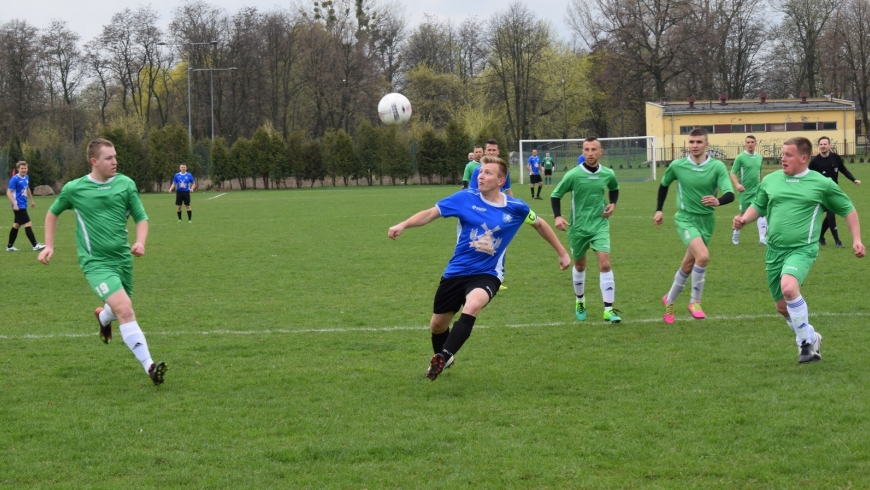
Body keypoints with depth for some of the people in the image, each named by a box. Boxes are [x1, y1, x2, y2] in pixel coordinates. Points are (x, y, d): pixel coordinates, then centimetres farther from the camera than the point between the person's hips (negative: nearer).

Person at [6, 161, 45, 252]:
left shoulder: (26, 177, 8)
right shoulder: (15, 179, -16)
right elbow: (9, 192, -16)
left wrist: (32, 200, 29)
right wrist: (14, 204, -24)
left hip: (23, 205, 9)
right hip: (18, 206, -9)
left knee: (17, 225, 14)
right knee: (28, 224, -11)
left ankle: (9, 246, 23)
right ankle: (35, 245, -9)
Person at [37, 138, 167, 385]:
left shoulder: (125, 184, 0)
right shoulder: (74, 189, -3)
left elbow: (141, 218, 6)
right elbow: (52, 213, 16)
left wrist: (140, 242, -13)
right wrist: (49, 246, 9)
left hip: (122, 258, 4)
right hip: (96, 262, -4)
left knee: (120, 309, 18)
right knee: (125, 310, -22)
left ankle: (103, 317, 58)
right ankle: (149, 366, -26)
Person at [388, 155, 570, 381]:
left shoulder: (516, 208, -7)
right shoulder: (465, 198, -9)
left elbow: (539, 224, 12)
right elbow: (431, 213, -12)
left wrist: (562, 252, 17)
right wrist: (403, 225, -28)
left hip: (487, 274, -2)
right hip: (456, 271, 2)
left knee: (472, 306, -36)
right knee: (437, 325, 13)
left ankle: (443, 358, -34)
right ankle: (442, 359, 46)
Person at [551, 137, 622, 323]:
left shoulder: (608, 174, -2)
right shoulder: (573, 175, -11)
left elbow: (614, 189, 21)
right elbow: (555, 195, -3)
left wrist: (613, 204, 2)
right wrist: (558, 217, -17)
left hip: (600, 225, 1)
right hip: (578, 227, -1)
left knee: (605, 264, -13)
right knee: (579, 265, 14)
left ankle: (608, 309, -12)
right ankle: (579, 302, 38)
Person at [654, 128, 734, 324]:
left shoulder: (717, 167, -9)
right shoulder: (677, 166, -6)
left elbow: (730, 194, -19)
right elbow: (664, 185, 14)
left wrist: (718, 201, -40)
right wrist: (659, 210, 10)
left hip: (706, 220, 2)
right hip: (686, 218, -2)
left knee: (688, 266, 14)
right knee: (703, 256, -27)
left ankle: (669, 301, 37)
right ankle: (695, 302, -10)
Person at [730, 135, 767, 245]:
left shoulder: (759, 157, 7)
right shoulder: (740, 157, -8)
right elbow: (733, 173, -10)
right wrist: (737, 184, -26)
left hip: (757, 190, 3)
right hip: (745, 191, -3)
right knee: (742, 214, 9)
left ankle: (762, 238, -14)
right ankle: (736, 233, 32)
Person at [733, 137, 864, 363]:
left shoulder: (822, 184, -3)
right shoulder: (770, 180, 6)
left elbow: (848, 209, 8)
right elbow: (758, 206, 20)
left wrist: (856, 239, 0)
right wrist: (744, 219, -1)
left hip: (802, 249, -5)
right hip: (774, 251, 5)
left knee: (789, 287, -32)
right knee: (782, 306, 10)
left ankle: (807, 340, -14)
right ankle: (809, 338, 36)